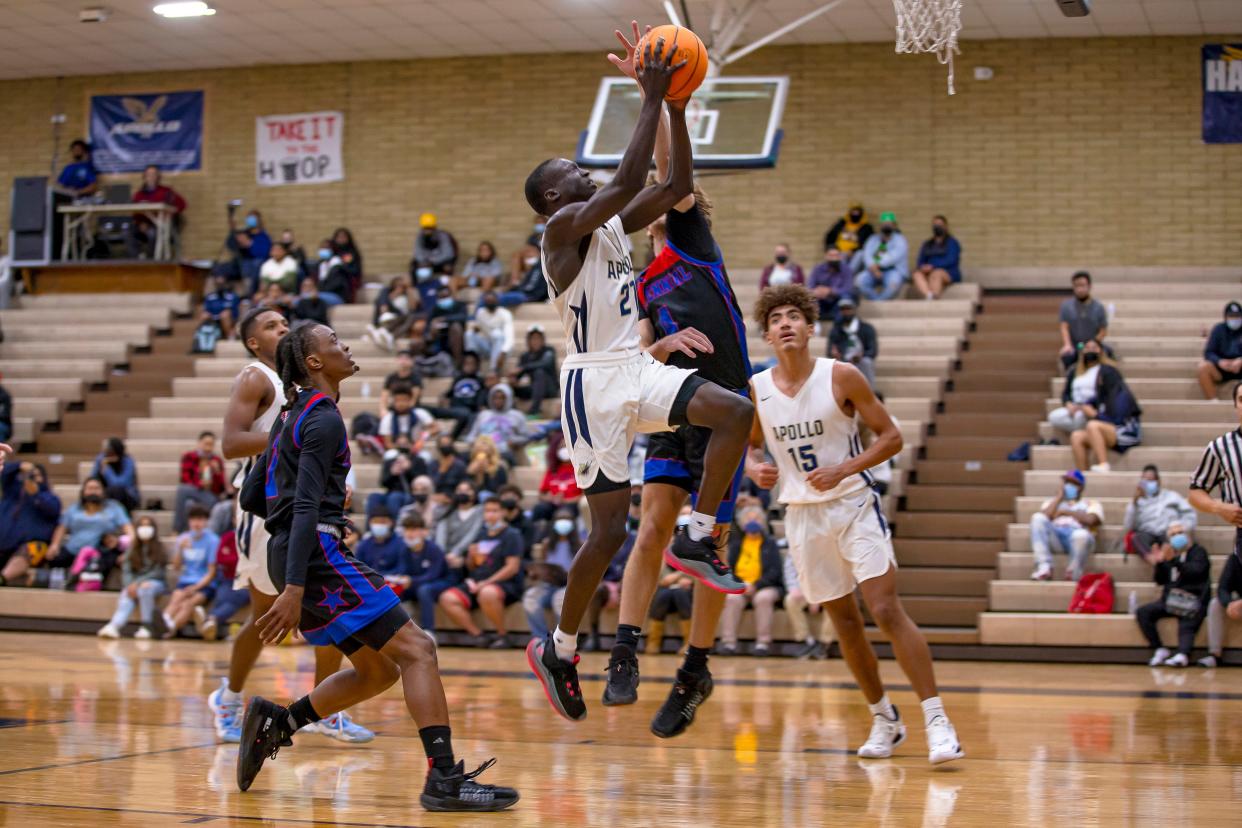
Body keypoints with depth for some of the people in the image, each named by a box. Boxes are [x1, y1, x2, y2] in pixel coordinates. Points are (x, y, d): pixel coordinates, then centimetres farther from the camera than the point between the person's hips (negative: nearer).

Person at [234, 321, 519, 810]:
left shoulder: (292, 415, 18)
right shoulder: (324, 419, -11)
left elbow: (254, 493, 24)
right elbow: (305, 507, -20)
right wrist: (294, 590, -26)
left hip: (286, 551, 10)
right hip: (315, 553, -10)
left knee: (378, 671, 15)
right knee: (415, 650, -13)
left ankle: (275, 722, 14)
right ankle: (444, 779, -20)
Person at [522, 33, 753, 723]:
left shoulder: (612, 222, 15)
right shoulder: (565, 224, -9)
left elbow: (678, 186, 13)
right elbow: (629, 178, -24)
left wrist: (677, 109, 5)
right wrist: (651, 99, -19)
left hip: (638, 370, 8)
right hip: (596, 382, -8)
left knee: (736, 413, -14)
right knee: (610, 529, -7)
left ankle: (697, 539, -3)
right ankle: (558, 650, 9)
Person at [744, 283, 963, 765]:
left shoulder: (841, 377, -10)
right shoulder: (756, 390, -1)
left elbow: (891, 437, -7)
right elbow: (749, 445, 15)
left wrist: (843, 469, -19)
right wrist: (755, 469, -8)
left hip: (853, 504, -4)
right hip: (802, 514, 4)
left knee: (887, 610, -13)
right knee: (843, 620, 10)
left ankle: (936, 719, -10)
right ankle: (883, 718, 25)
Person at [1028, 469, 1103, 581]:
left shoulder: (1091, 504, 24)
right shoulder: (1052, 502, 31)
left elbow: (1090, 520, 0)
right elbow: (1045, 518, 8)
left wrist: (1065, 512, 6)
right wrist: (1060, 496, 13)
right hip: (1054, 536, 3)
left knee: (1082, 535, -41)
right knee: (1037, 518, -29)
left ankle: (1073, 576, -27)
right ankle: (1044, 568, -38)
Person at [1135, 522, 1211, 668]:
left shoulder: (1198, 552, 4)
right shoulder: (1169, 553, 18)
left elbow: (1195, 571, -17)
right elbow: (1161, 580, 16)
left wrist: (1174, 560, -31)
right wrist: (1158, 564, -4)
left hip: (1193, 601, -6)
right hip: (1171, 600, 6)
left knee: (1186, 628, -31)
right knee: (1142, 612, -15)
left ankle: (1182, 655, -58)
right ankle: (1160, 650, -17)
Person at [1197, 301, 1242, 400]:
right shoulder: (1218, 329, 2)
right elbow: (1208, 352, -3)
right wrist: (1219, 361, -24)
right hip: (1222, 368, 1)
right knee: (1203, 367, -29)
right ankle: (1212, 401, -27)